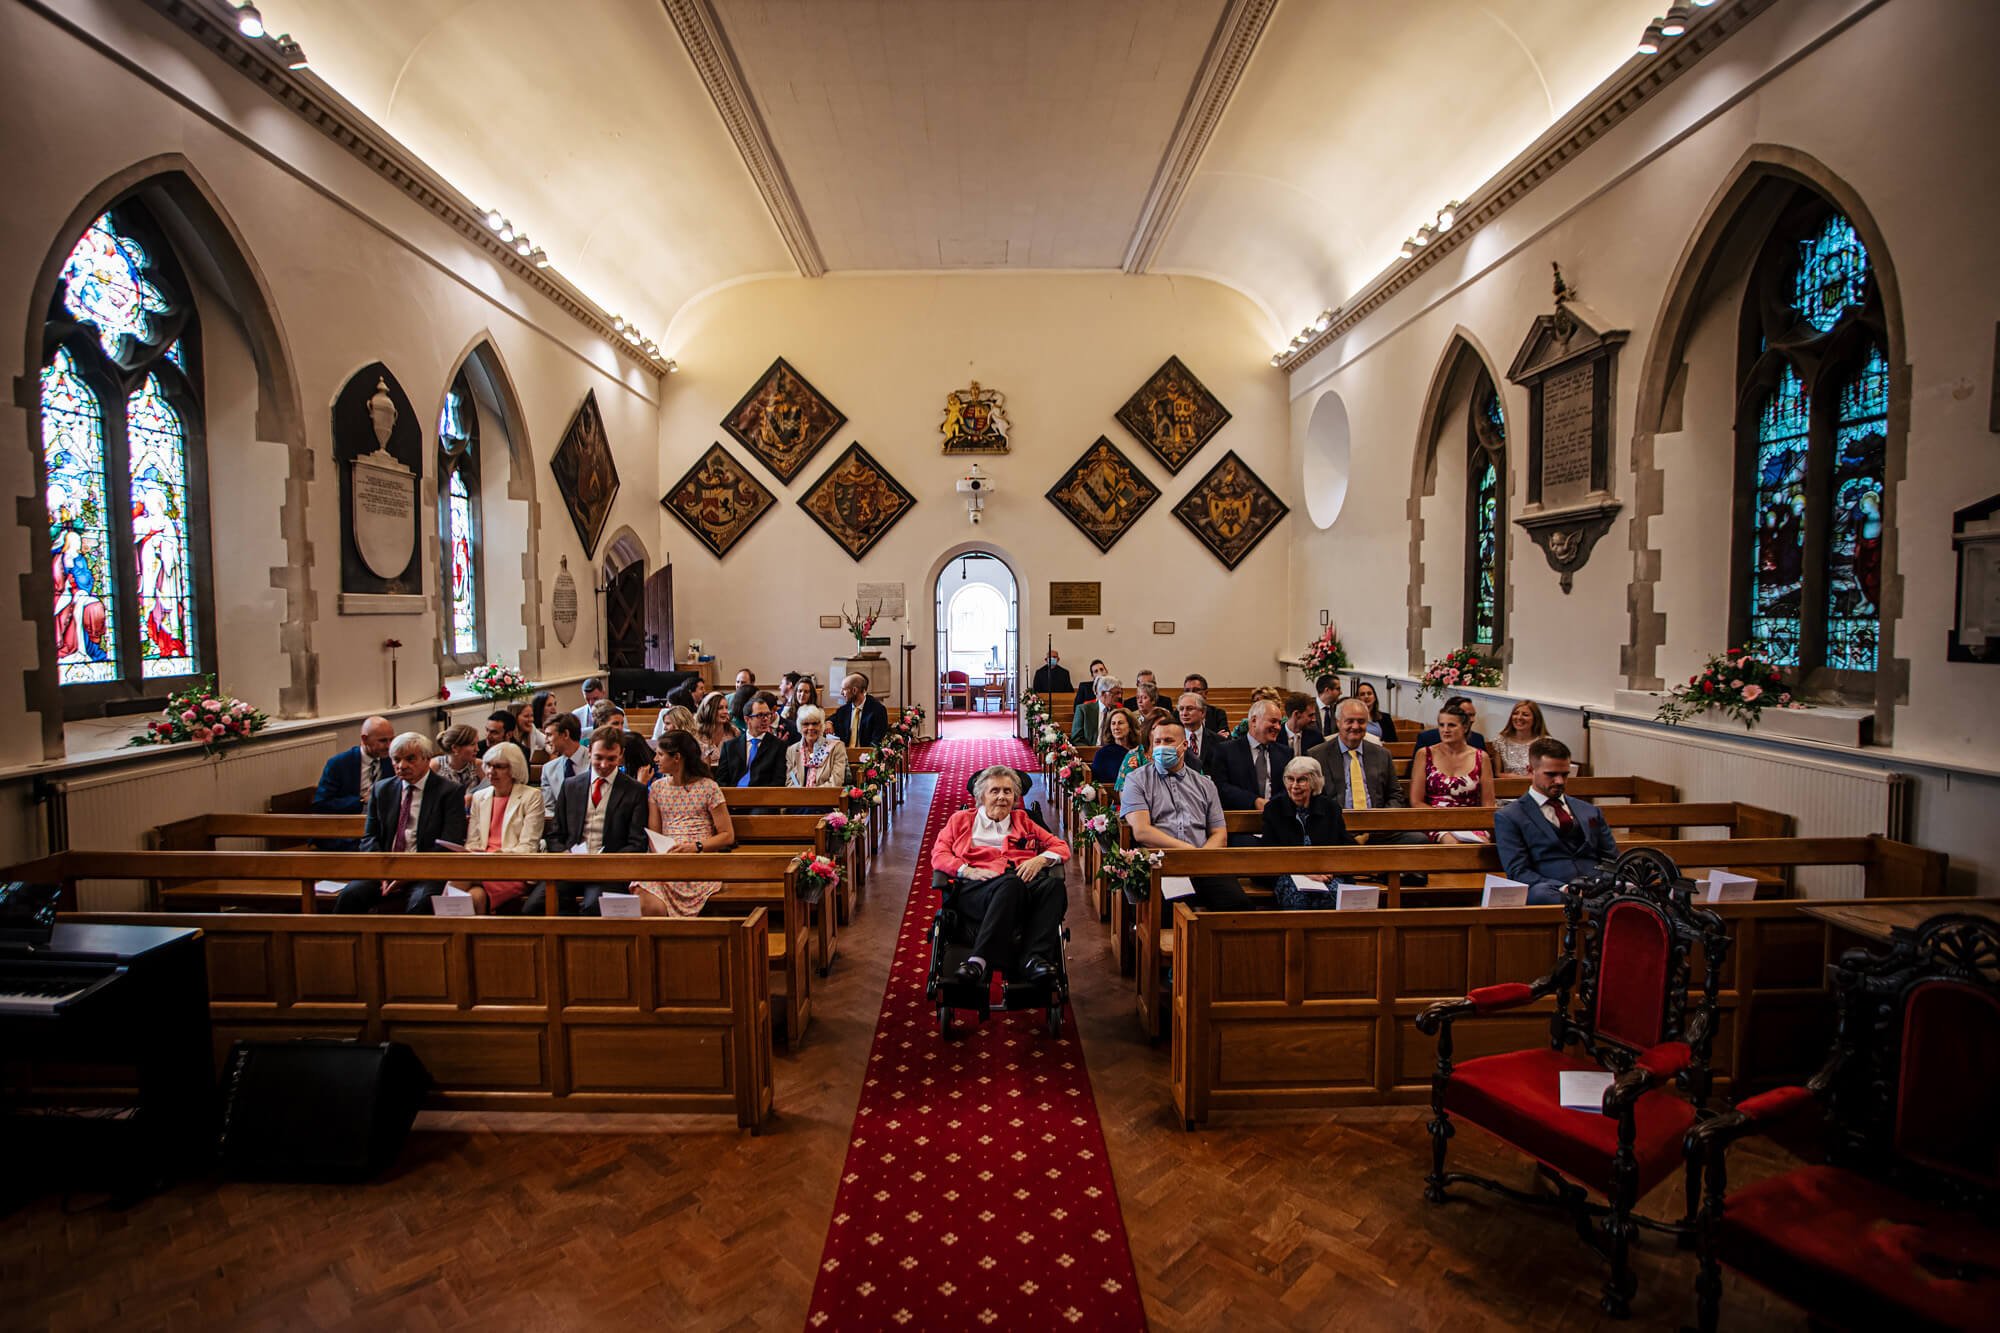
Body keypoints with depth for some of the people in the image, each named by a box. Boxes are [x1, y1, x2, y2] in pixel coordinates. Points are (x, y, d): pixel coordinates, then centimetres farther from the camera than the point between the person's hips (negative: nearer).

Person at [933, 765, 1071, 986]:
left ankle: (1034, 958, -43)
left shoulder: (1023, 821, 33)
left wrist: (1040, 859, 5)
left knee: (1054, 885, -33)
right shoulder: (961, 819, 28)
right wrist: (967, 871, -5)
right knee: (1010, 883, -39)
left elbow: (1061, 847, 28)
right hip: (975, 889, -2)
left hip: (1025, 883, 3)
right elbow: (938, 854, 15)